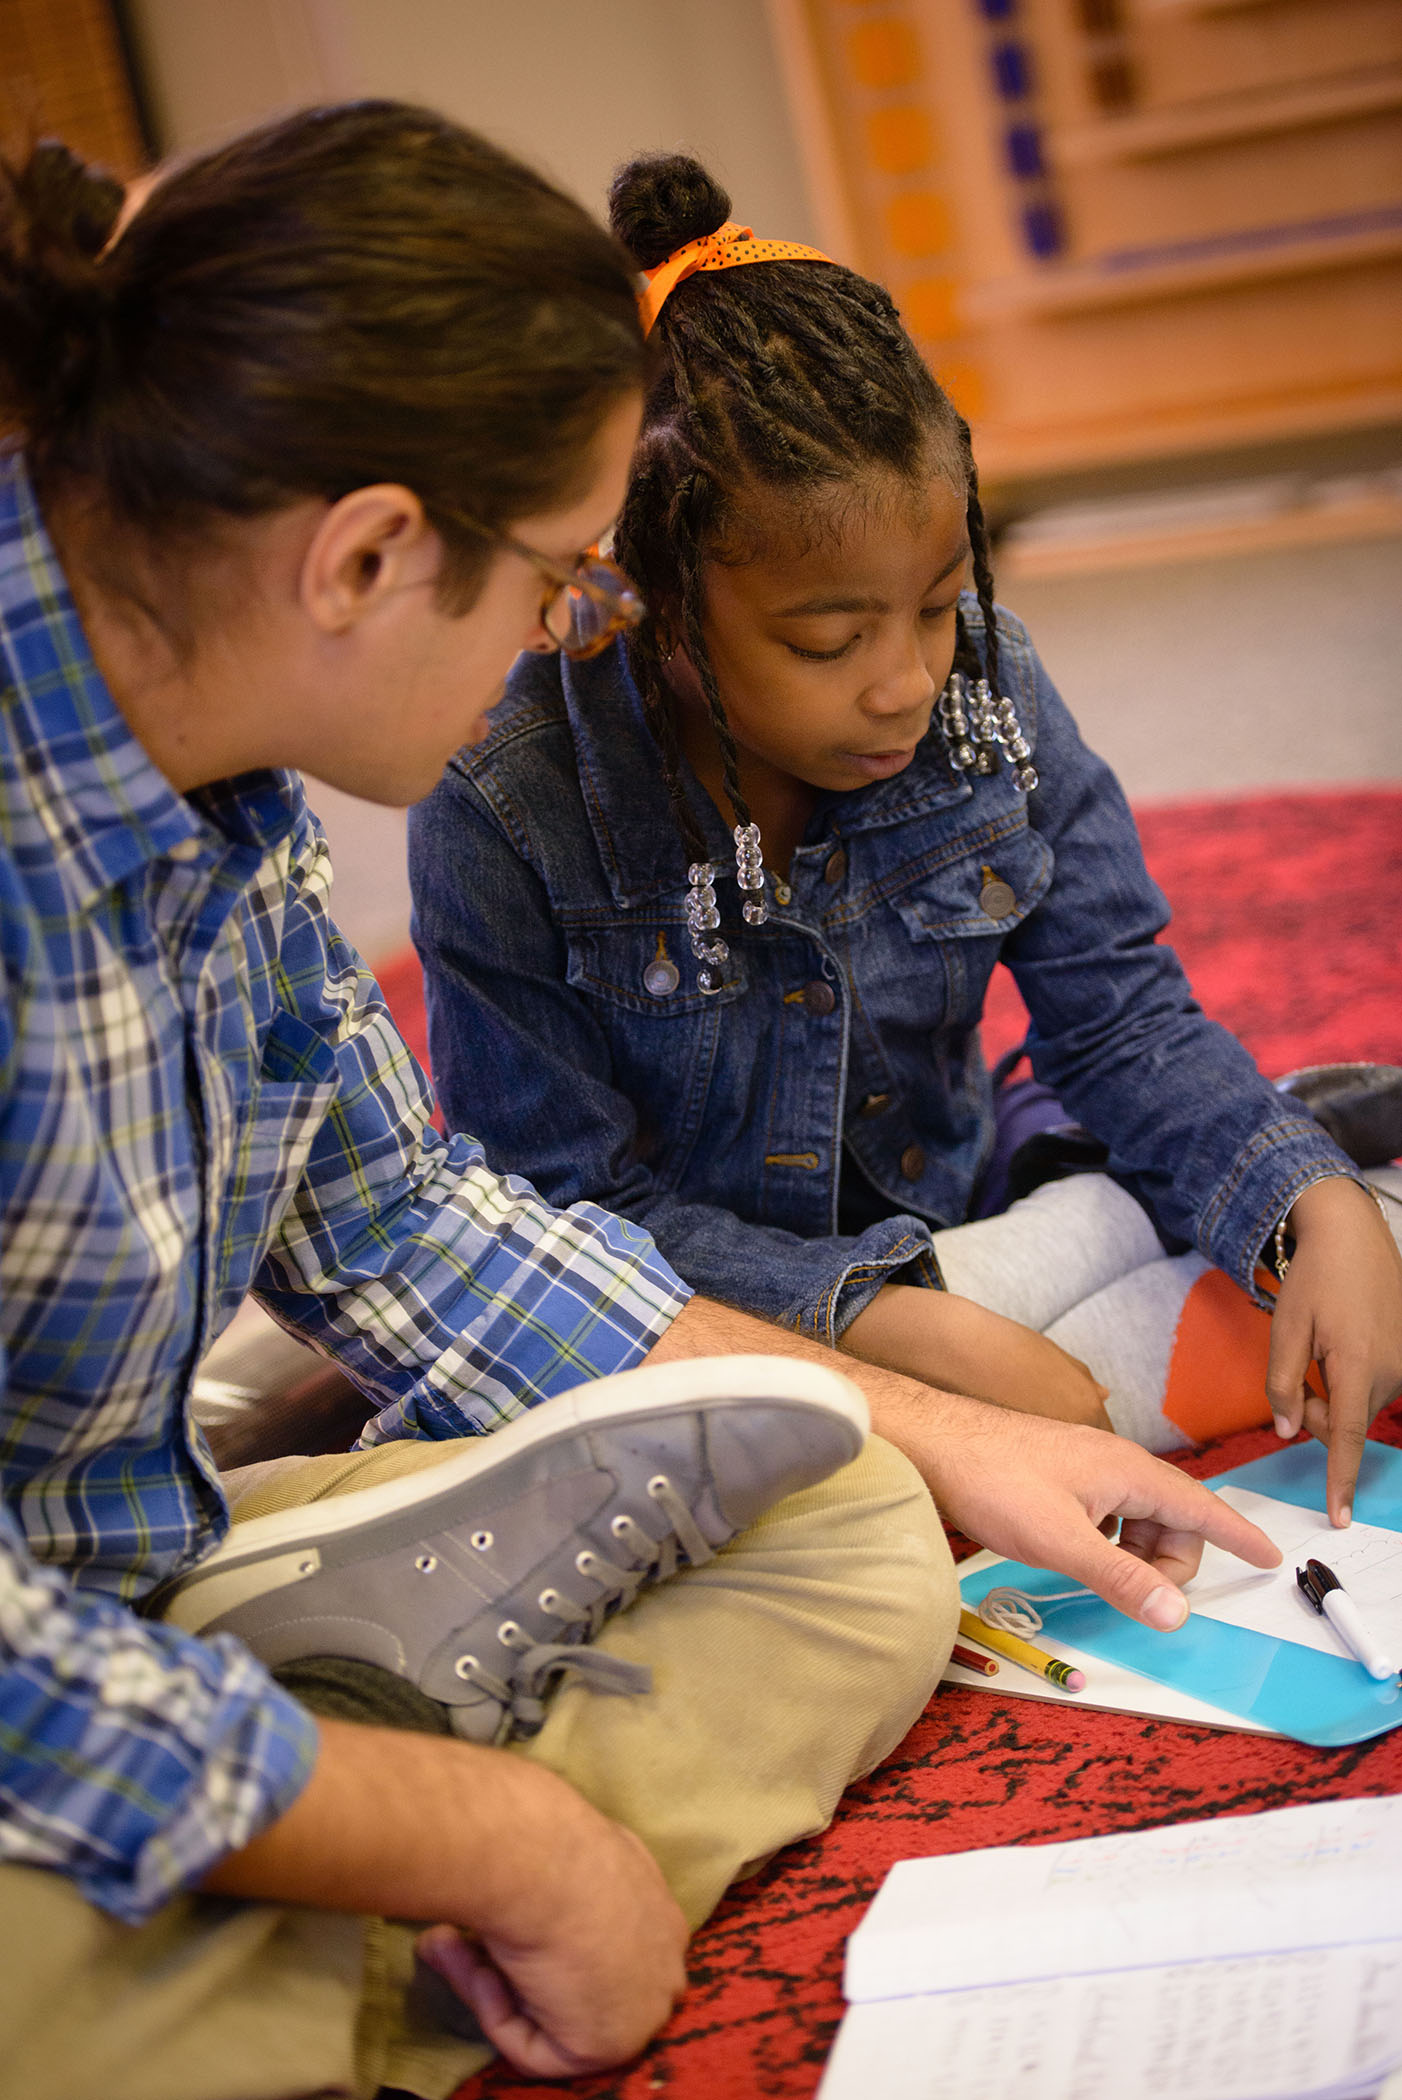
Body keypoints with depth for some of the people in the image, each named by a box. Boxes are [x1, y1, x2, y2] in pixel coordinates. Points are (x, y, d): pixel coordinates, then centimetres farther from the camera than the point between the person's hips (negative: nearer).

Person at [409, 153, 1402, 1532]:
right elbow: (575, 1206, -18)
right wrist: (906, 1326, -29)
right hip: (703, 1304, -5)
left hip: (968, 1205, 5)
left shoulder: (984, 685, -10)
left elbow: (1119, 1015, -4)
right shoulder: (506, 813, -22)